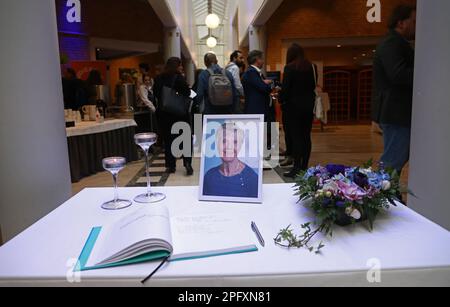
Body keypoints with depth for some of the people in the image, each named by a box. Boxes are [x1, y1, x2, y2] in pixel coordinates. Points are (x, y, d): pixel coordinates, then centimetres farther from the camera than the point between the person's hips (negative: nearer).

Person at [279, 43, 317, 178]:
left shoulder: (289, 68, -10)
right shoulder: (311, 67, 5)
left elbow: (285, 88, -12)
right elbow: (314, 85, 10)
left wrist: (282, 99, 4)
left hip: (294, 106, -5)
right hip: (309, 105, 5)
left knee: (295, 137, -1)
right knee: (306, 136, 9)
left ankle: (296, 168, -1)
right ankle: (304, 166, 14)